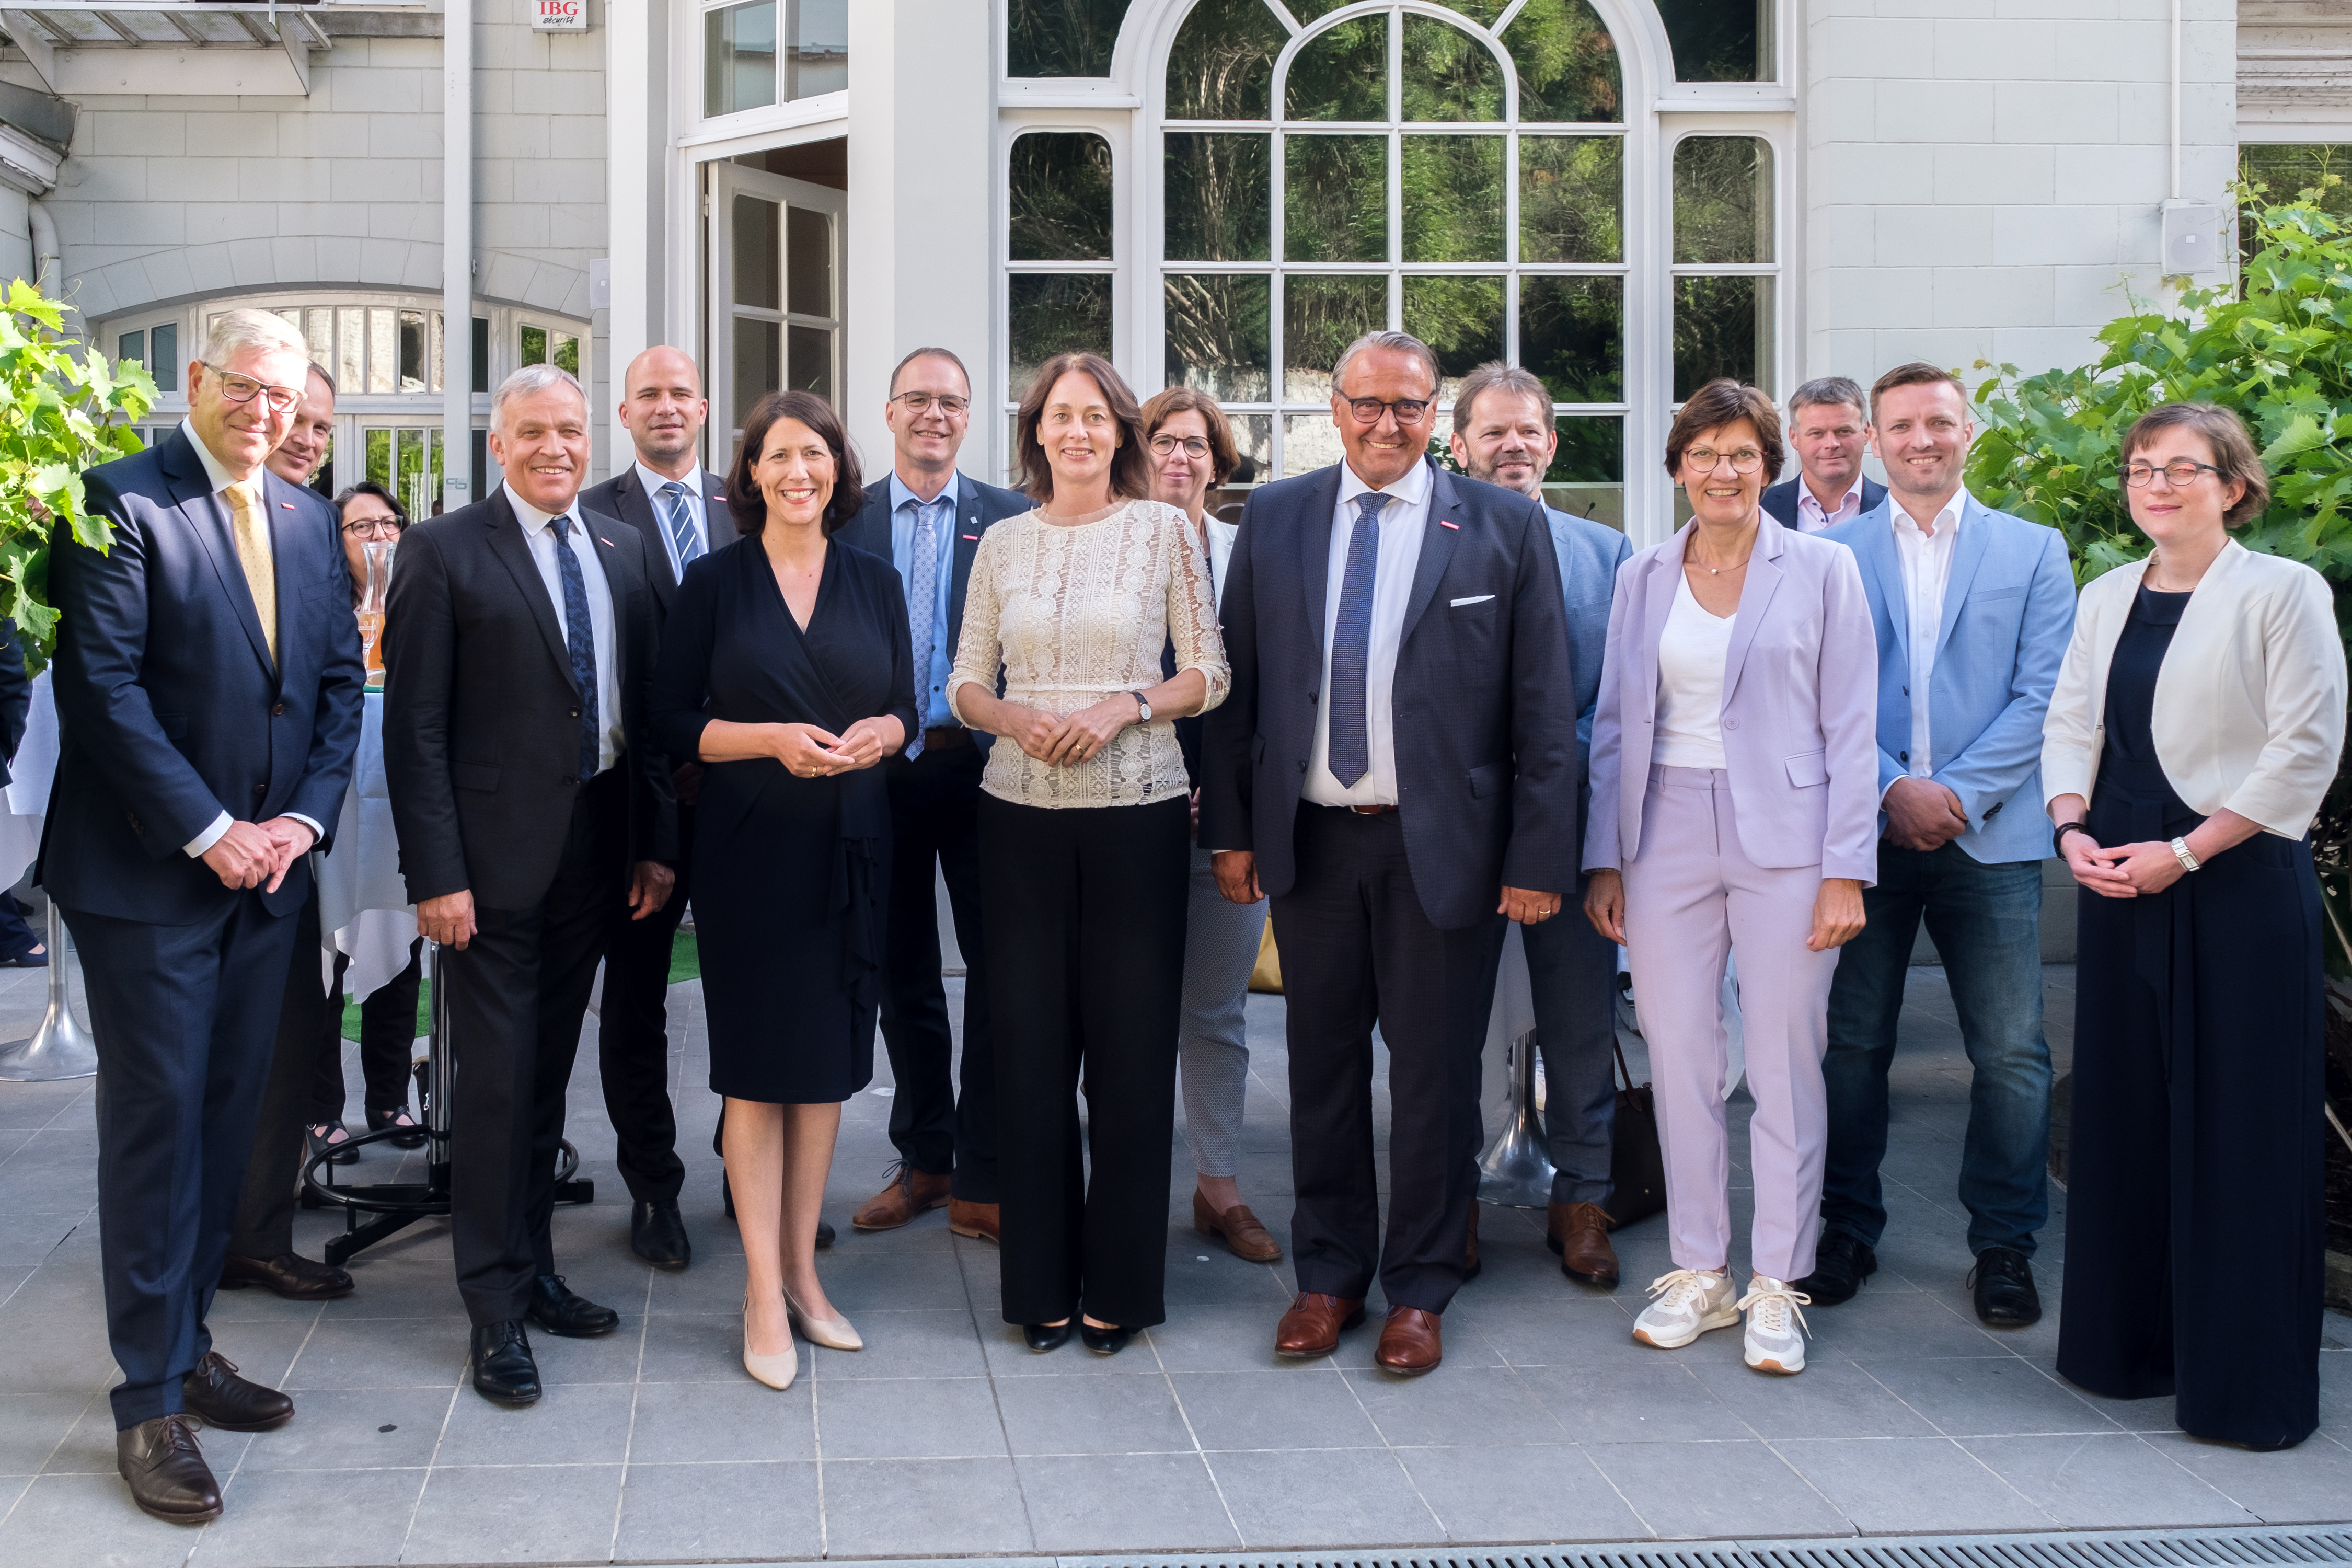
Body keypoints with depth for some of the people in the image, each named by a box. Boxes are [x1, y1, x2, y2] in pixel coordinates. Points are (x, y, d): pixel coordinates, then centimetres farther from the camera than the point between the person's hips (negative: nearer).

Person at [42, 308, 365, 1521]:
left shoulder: (307, 520, 12)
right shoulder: (120, 501, -9)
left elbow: (340, 681, 12)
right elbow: (103, 685, -15)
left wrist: (304, 817, -2)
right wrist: (209, 831, -16)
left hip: (268, 867, 6)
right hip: (148, 873, -6)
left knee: (227, 1116, 12)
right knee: (156, 1120, -1)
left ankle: (187, 1344, 25)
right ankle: (151, 1401, 7)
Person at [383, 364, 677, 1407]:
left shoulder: (623, 549, 10)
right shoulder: (446, 551, -6)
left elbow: (645, 700, 12)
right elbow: (415, 727, -9)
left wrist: (657, 841, 6)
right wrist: (435, 873, -15)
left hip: (597, 849, 5)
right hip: (496, 856, -5)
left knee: (549, 1072, 15)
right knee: (497, 1079, -1)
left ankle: (532, 1269, 27)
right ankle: (496, 1309, 9)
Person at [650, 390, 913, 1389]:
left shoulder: (874, 583, 9)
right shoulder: (713, 583, -1)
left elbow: (905, 709, 10)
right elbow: (672, 724, -3)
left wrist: (876, 735, -11)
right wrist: (772, 739, -17)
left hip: (851, 846, 3)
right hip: (750, 847, -3)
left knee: (828, 1061, 9)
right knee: (759, 1065, 0)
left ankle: (801, 1271, 21)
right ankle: (765, 1295, 8)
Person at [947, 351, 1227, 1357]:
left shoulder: (1164, 531, 3)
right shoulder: (1003, 544, 9)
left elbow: (1209, 674, 2)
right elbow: (967, 682, 11)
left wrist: (1125, 707, -13)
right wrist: (1016, 719, -9)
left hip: (1135, 812, -2)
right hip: (1023, 815, 2)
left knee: (1131, 1044, 1)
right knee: (1029, 1041, 5)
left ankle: (1120, 1282, 14)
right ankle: (1041, 1281, 17)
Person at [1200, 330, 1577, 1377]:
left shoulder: (1506, 529, -1)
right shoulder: (1274, 519, 7)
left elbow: (1543, 709, -3)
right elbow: (1237, 686, 8)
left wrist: (1538, 857, -8)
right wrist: (1231, 827, 3)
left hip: (1444, 845, -2)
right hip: (1311, 840, 2)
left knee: (1434, 1073, 6)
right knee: (1323, 1063, 11)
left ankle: (1420, 1289, 21)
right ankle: (1330, 1274, 27)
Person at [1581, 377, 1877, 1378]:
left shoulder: (1821, 571, 2)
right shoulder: (1642, 579, 10)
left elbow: (1850, 730, -1)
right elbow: (1614, 724, 12)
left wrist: (1846, 871, -7)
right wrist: (1604, 859, 6)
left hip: (1783, 836, -3)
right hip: (1667, 837, 3)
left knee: (1785, 1062, 1)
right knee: (1678, 1057, 5)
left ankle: (1775, 1284, 13)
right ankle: (1697, 1269, 19)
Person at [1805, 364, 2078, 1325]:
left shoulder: (2034, 552, 8)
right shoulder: (1830, 554, 8)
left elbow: (2042, 695, 0)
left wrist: (1959, 792, -11)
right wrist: (1893, 788, -11)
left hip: (1989, 837, 0)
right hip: (1863, 830, 1)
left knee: (2011, 1053, 1)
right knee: (1851, 1043, 7)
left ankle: (2005, 1245, 15)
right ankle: (1847, 1229, 20)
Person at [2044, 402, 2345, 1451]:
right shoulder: (2106, 598, 13)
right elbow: (2069, 726, 15)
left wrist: (2184, 853, -15)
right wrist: (2074, 830, -4)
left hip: (2239, 884, -6)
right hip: (2118, 887, 6)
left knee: (2239, 1129, -1)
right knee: (2123, 1114, 11)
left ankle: (2246, 1380, 10)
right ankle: (2130, 1345, 24)